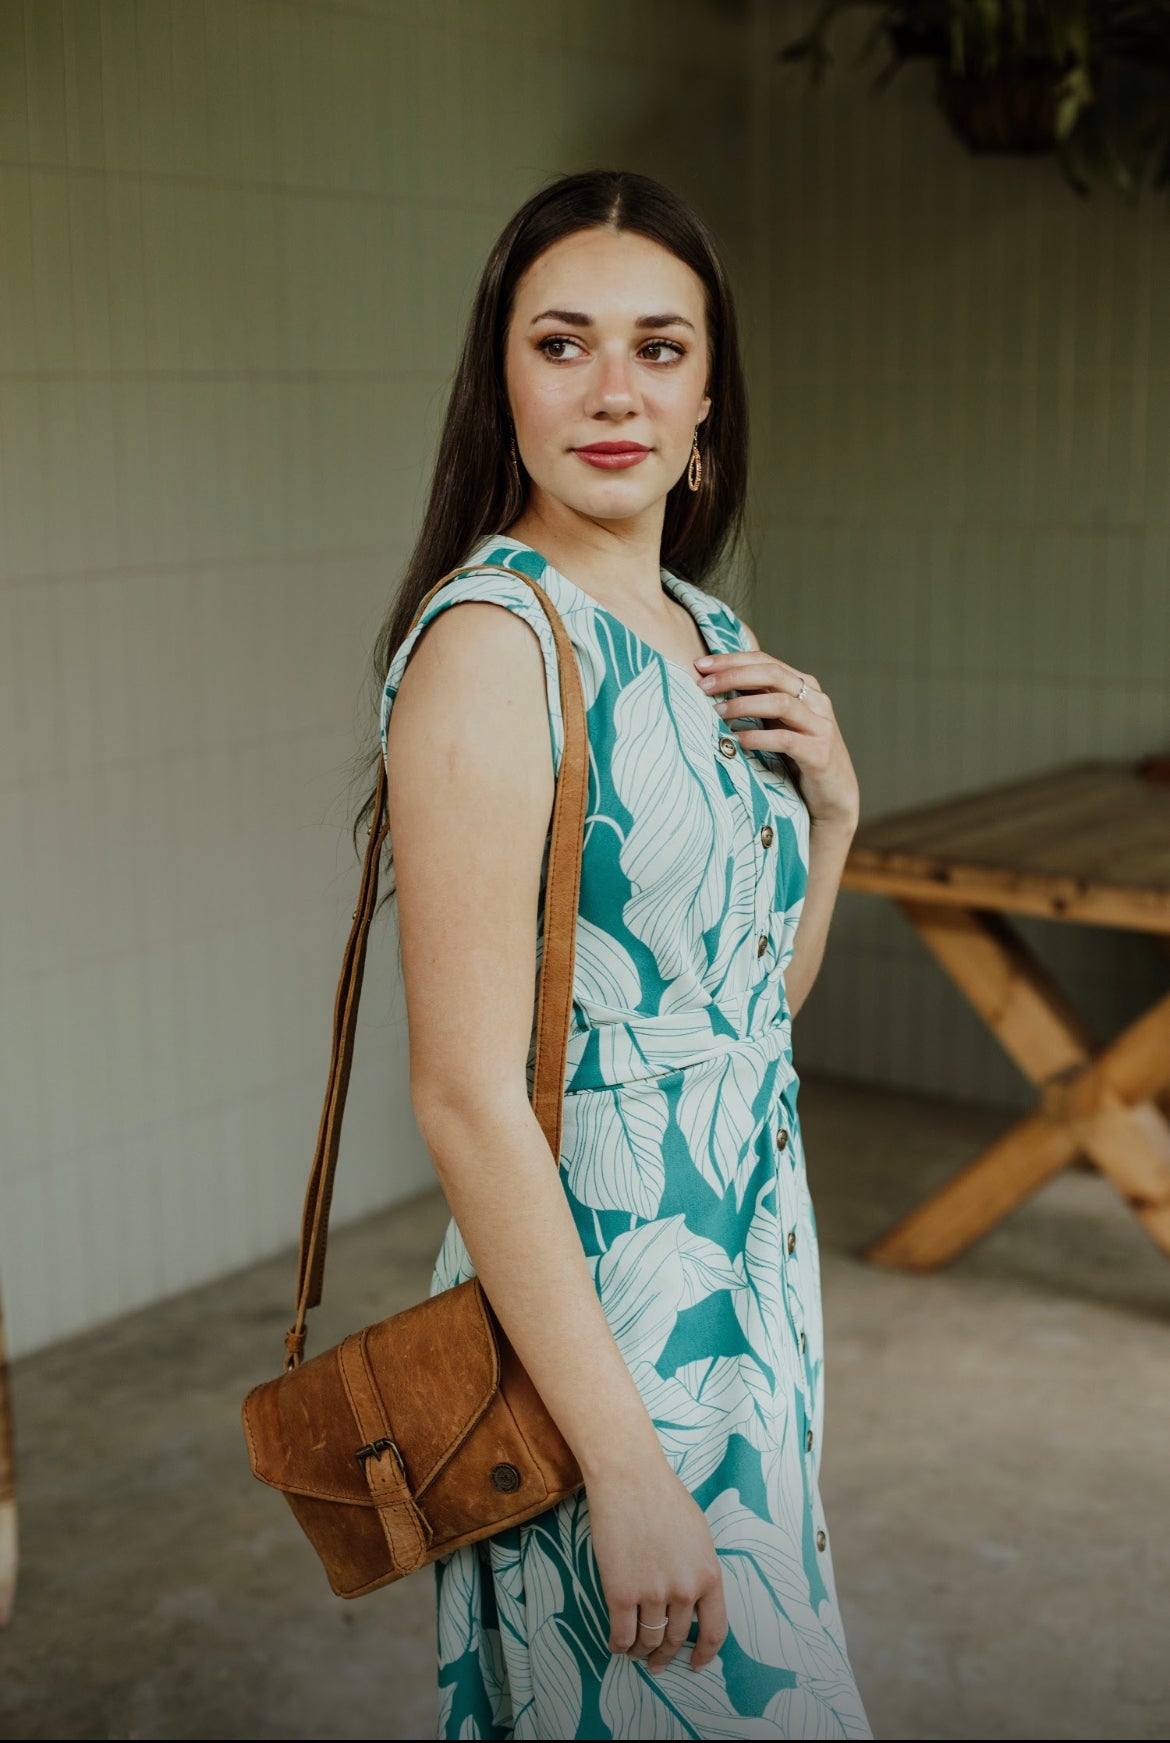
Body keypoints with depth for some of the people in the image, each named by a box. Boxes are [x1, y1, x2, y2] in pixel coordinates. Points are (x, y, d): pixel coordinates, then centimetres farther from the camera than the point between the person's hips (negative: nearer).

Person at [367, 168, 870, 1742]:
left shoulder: (712, 637, 6)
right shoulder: (488, 643, -18)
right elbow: (467, 1094, -22)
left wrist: (828, 807, -2)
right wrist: (626, 1466, -22)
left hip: (758, 1261, 8)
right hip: (594, 1301, -8)